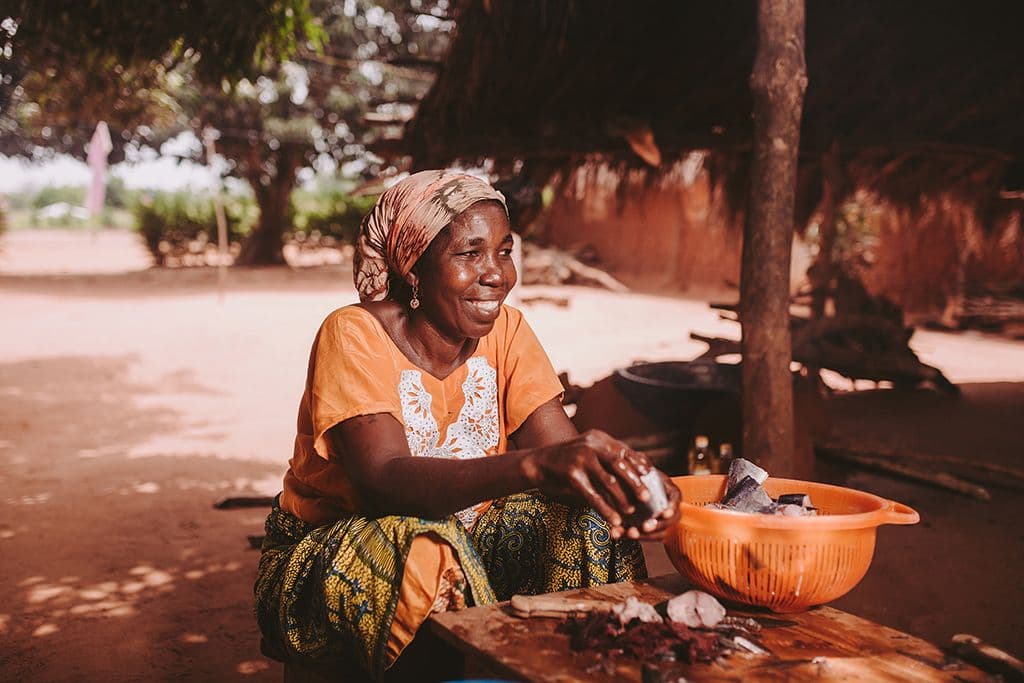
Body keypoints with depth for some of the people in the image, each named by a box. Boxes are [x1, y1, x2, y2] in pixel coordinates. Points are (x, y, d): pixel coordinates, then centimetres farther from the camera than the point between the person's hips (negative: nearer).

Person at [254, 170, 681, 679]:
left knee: (586, 522, -19)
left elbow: (564, 452, -14)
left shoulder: (506, 332, -4)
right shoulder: (354, 336, -19)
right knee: (426, 550, -35)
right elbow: (384, 479, -34)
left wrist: (624, 477, -37)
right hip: (332, 556, -4)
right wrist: (534, 465, -49)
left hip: (465, 535, 5)